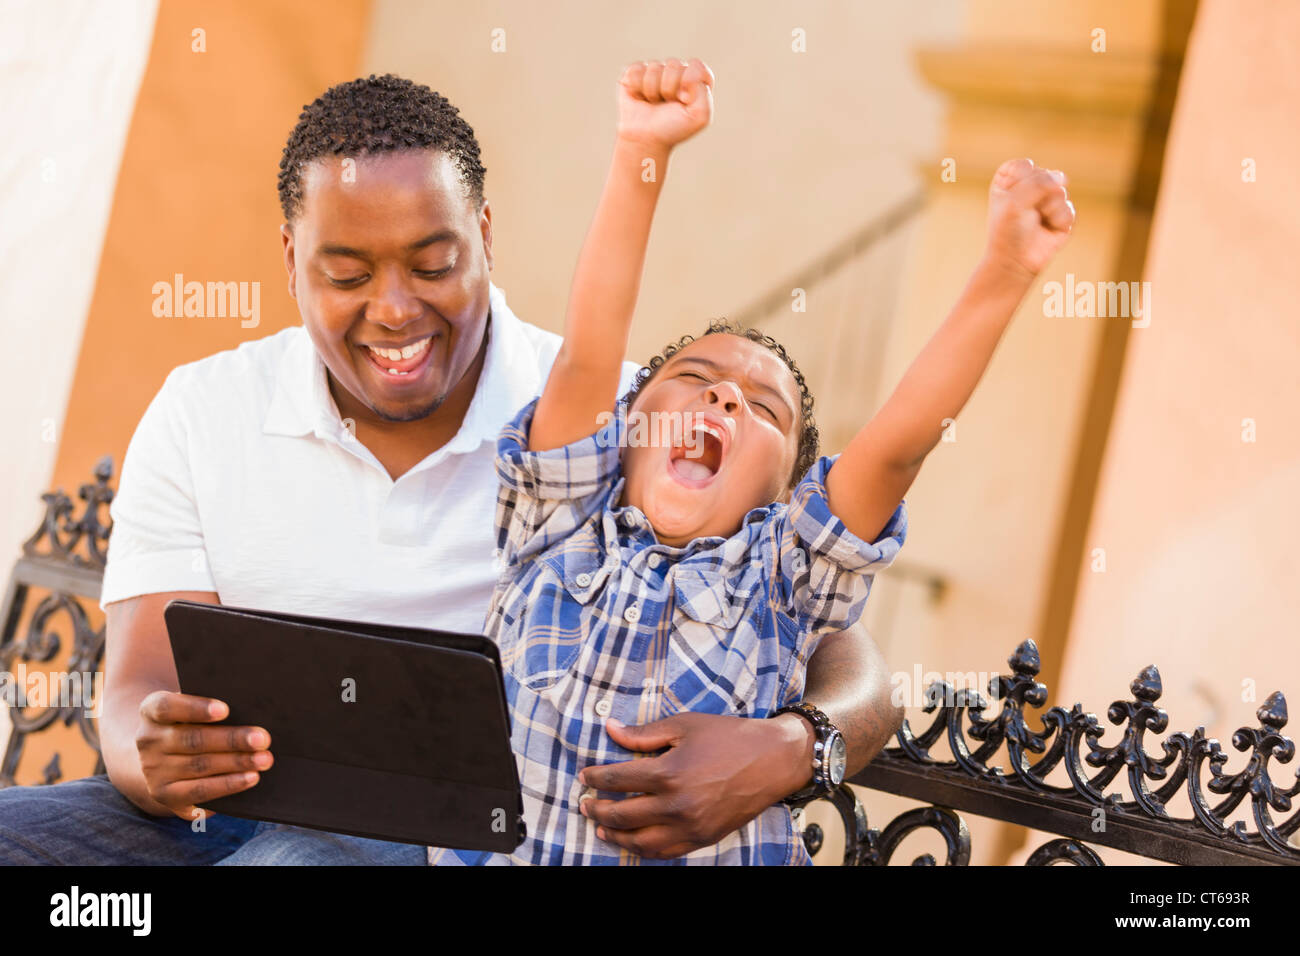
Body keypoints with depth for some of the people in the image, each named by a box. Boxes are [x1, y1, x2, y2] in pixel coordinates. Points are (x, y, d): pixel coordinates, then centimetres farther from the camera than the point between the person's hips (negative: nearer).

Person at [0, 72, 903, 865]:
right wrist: (158, 760, -27)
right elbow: (136, 693, -1)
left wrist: (785, 750, -29)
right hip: (249, 817, 3)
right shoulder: (199, 415, 7)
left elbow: (846, 657, -4)